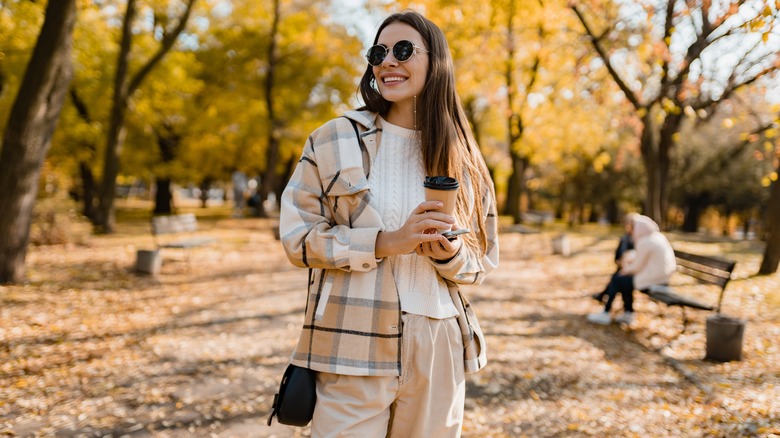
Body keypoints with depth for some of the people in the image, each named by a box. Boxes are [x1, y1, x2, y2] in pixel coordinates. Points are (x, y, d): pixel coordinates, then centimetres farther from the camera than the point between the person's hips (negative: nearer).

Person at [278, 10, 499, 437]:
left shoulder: (462, 158, 8)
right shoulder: (335, 140, 1)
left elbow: (480, 260, 11)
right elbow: (297, 236, -3)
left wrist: (449, 250, -12)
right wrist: (385, 242, -15)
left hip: (438, 346, 3)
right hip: (352, 348, -2)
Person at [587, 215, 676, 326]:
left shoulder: (644, 243, -19)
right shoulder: (658, 236, 8)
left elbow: (637, 267, -14)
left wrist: (626, 270, 5)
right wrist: (634, 261, 11)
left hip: (651, 279, -9)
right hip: (662, 275, 9)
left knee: (617, 280, 3)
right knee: (624, 279, 19)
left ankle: (605, 314, 14)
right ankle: (628, 314, 19)